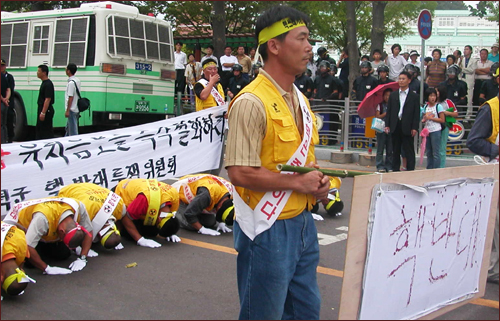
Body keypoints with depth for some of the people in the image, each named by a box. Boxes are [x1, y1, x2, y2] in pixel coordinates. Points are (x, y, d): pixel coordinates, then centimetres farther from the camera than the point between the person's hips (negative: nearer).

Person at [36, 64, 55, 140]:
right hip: (42, 110, 10)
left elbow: (48, 99, -22)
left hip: (46, 111, -10)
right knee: (39, 129, 13)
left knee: (47, 131, -6)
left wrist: (43, 113, -25)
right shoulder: (44, 83, 14)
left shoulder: (48, 84, -17)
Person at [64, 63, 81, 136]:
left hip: (72, 110, -10)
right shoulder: (78, 81, 10)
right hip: (77, 109, 10)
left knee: (73, 131, -5)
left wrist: (67, 110, -17)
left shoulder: (71, 83, -17)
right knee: (68, 127, 20)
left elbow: (70, 98, -20)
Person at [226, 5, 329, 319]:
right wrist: (298, 182, -18)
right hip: (269, 229, -8)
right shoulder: (252, 102, -19)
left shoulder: (300, 99, 10)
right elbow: (240, 173, -24)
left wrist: (318, 179, 2)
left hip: (303, 221, 9)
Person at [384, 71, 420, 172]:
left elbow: (417, 113, -1)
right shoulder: (393, 95, 12)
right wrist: (387, 125, 1)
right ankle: (395, 170, 16)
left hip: (407, 128, -3)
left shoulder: (414, 96, 3)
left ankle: (410, 170, 3)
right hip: (395, 126, 3)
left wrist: (415, 128, -9)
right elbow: (389, 111, 10)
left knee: (409, 151, -1)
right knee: (396, 151, 9)